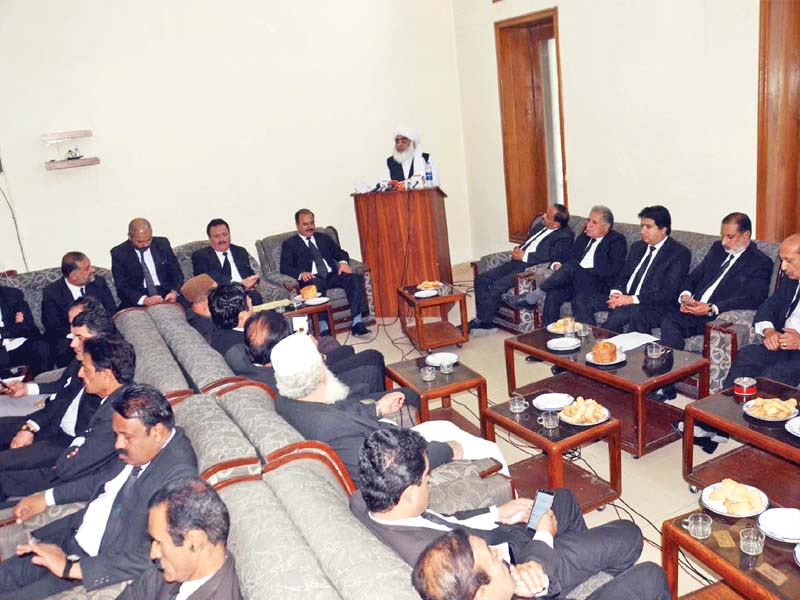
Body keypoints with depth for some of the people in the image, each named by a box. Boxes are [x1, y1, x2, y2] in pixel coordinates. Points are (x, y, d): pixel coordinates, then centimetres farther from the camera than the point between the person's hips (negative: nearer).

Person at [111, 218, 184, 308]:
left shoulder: (163, 244, 6)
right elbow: (122, 286, -4)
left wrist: (174, 292, -11)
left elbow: (176, 272, 10)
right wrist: (144, 300, -22)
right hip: (137, 302, -1)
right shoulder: (119, 253, 0)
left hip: (167, 295, 1)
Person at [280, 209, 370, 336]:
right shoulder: (289, 243, 14)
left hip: (332, 275, 4)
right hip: (313, 278, -4)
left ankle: (357, 323, -27)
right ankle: (323, 329, -42)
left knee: (355, 278, -25)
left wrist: (343, 262, -3)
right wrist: (301, 274, -19)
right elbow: (284, 267, 2)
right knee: (315, 285, -40)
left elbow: (340, 252, 23)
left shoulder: (324, 238, 27)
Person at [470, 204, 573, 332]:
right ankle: (483, 318, -4)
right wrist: (517, 251, 5)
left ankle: (481, 322, -9)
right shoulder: (540, 225, 18)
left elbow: (553, 256, -19)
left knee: (497, 286, -25)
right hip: (517, 262, 9)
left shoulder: (565, 236, -7)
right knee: (481, 279, -6)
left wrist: (524, 256, -15)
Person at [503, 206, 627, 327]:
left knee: (570, 267, -31)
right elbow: (568, 258, 16)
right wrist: (557, 265, -7)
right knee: (553, 294, -26)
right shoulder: (583, 237, 22)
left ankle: (531, 298, -21)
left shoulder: (617, 240, 3)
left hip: (599, 285, -5)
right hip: (576, 282, 5)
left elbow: (611, 270, -10)